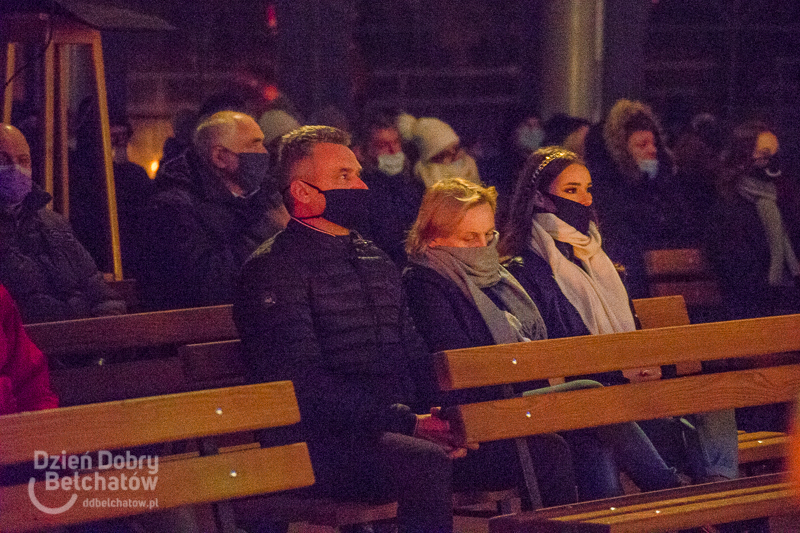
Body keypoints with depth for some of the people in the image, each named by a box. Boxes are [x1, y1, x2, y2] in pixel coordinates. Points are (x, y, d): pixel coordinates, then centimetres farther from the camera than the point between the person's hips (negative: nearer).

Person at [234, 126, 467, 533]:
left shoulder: (376, 262, 24)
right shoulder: (273, 268, -3)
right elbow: (303, 383, -14)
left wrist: (442, 417, 0)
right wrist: (405, 422, -20)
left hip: (396, 433, 7)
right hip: (322, 441, -7)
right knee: (429, 464, -36)